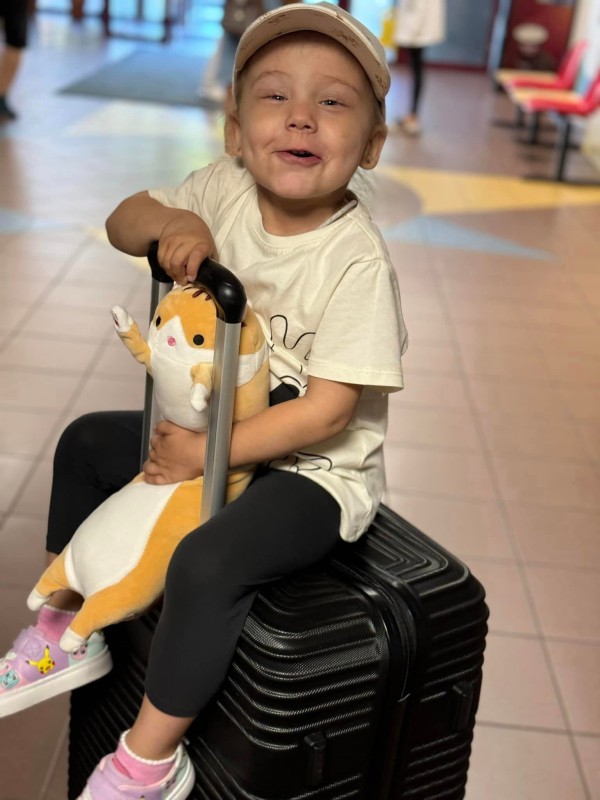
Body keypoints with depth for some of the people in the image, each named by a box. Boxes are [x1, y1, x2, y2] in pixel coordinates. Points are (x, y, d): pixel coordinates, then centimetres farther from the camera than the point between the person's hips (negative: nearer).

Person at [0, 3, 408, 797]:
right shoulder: (226, 188, -9)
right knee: (85, 443, 14)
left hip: (317, 468, -7)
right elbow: (121, 222, 4)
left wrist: (206, 452, -22)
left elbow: (326, 411, -26)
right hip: (215, 427, 8)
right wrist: (170, 222, -19)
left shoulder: (356, 260, -26)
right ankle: (65, 621, 29)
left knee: (207, 561, -29)